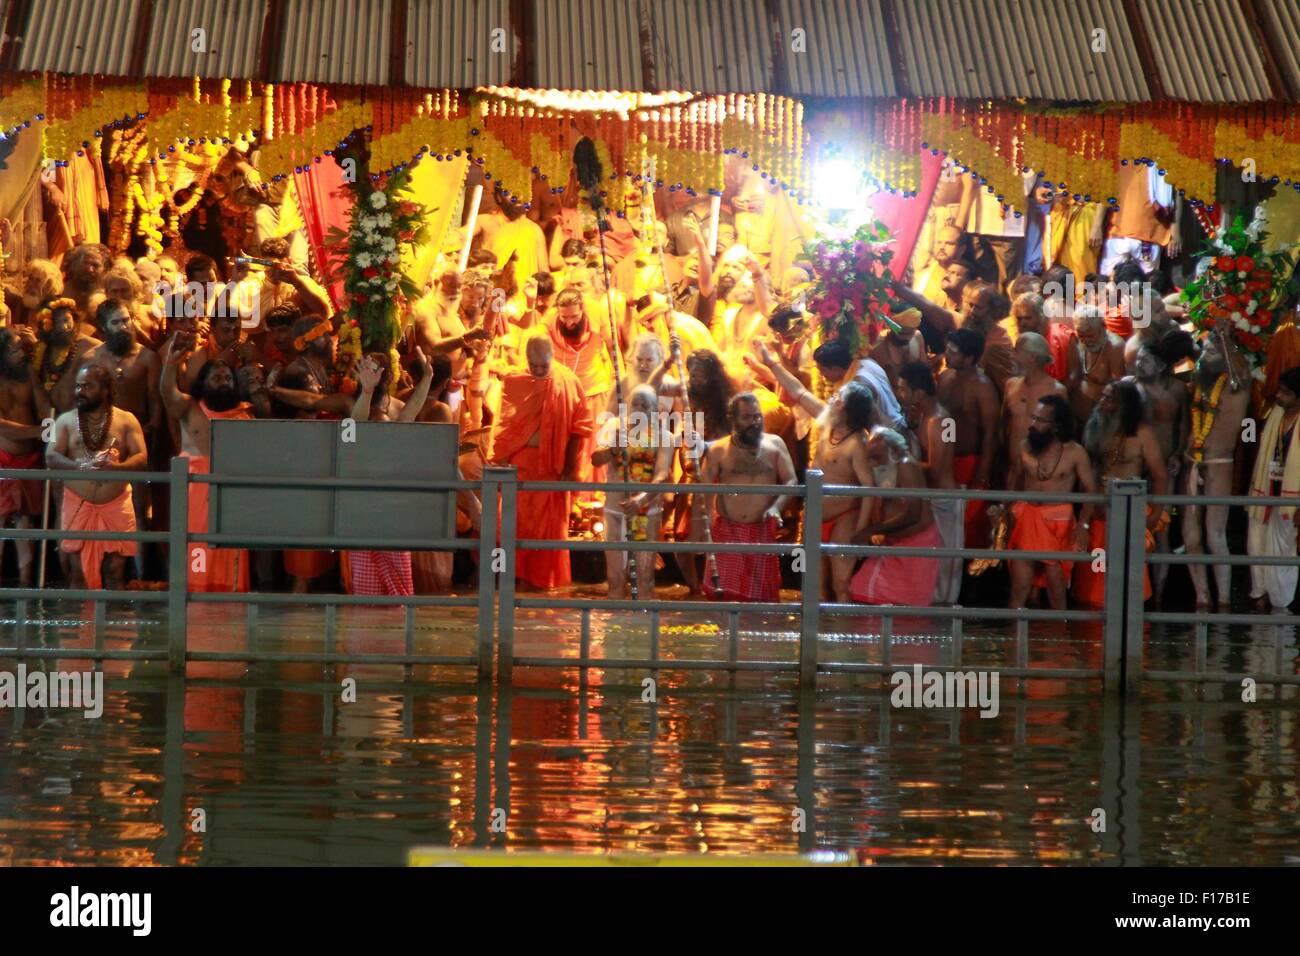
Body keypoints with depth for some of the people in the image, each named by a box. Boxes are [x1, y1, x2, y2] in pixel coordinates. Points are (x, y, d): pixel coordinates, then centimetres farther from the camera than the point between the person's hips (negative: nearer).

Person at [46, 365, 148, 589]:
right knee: (78, 571, 0)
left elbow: (141, 458, -2)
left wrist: (116, 467, -24)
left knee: (115, 571, -1)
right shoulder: (66, 421, 7)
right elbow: (51, 457, -3)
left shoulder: (126, 420, 6)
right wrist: (81, 466, -22)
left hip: (116, 504, 0)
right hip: (78, 504, 0)